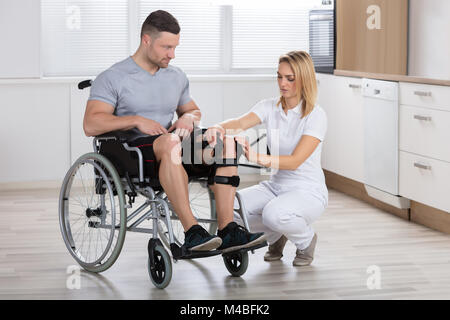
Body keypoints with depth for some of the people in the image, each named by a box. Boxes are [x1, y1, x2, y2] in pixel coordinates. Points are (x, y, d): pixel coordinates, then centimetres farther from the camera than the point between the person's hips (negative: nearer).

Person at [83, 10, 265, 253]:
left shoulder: (177, 77, 19)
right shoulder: (113, 78, 1)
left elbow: (193, 110, 32)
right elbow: (90, 125, -9)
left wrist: (188, 117, 7)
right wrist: (137, 120, -17)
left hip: (172, 147, 6)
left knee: (225, 140, -21)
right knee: (170, 142, -40)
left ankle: (227, 230, -30)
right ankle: (191, 232, -45)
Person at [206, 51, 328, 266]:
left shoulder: (316, 116, -14)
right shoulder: (270, 107, 0)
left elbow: (295, 161, -25)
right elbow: (240, 123, -19)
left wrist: (258, 158, -41)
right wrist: (219, 127, -43)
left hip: (308, 192, -5)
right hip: (276, 185, 5)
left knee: (275, 214, -38)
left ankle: (306, 239, 0)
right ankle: (275, 236, 10)